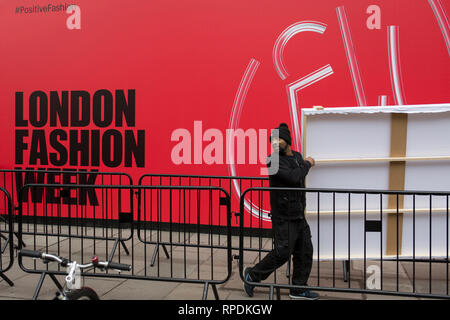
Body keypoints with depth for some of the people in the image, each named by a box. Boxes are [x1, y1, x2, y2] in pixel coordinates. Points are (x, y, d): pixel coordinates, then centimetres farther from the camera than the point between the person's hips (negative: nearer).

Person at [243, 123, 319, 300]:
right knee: (282, 253, -6)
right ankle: (253, 275, 14)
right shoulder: (273, 160, -14)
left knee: (305, 252, 11)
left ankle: (299, 289, 24)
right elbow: (293, 177, -25)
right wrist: (307, 164, -11)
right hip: (284, 218, -8)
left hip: (299, 216, 8)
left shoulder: (297, 156, 11)